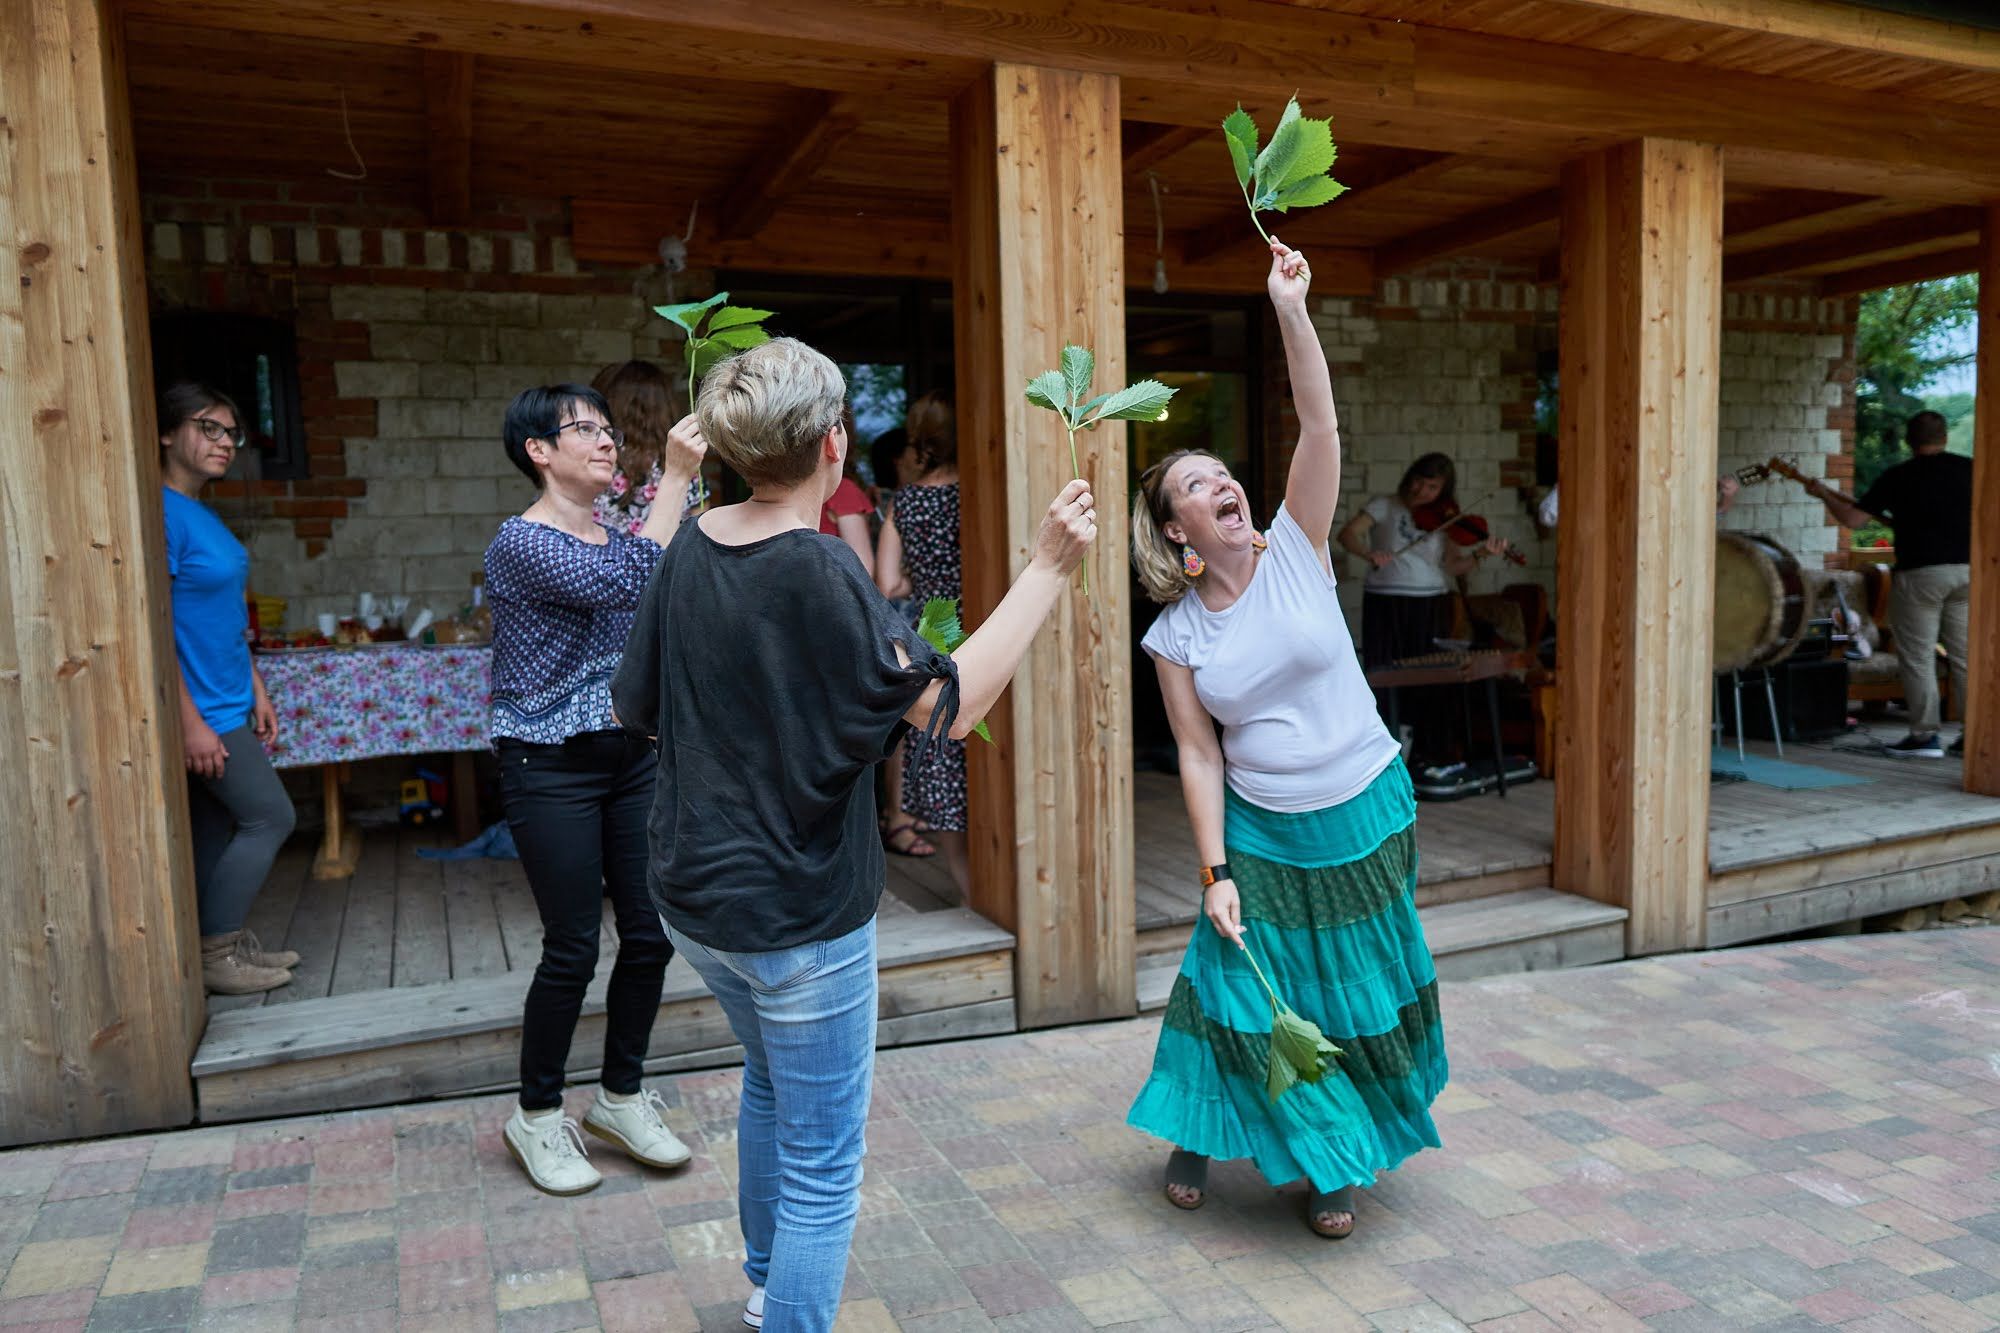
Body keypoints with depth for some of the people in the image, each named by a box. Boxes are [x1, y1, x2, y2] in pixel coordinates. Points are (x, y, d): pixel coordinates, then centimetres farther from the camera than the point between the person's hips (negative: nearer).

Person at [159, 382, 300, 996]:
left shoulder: (204, 514, 12)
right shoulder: (162, 511, -17)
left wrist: (256, 690, 17)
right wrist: (191, 720, -21)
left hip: (226, 704, 9)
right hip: (201, 711, -9)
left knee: (219, 829, 13)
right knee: (271, 816, -5)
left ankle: (224, 944, 23)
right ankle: (214, 952, 7)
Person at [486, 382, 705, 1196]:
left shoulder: (616, 536, 12)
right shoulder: (523, 542, -14)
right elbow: (628, 585, -29)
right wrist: (675, 477, -26)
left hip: (631, 755, 7)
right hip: (551, 768, -7)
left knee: (651, 934, 7)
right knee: (573, 947, -1)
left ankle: (621, 1097, 28)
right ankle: (537, 1115, 22)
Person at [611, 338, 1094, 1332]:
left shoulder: (693, 546, -1)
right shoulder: (819, 573, -23)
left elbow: (639, 707, 7)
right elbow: (948, 707, -24)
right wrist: (1048, 569, -21)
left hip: (693, 893, 9)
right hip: (800, 912, -8)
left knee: (772, 1078, 31)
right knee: (822, 1162, 8)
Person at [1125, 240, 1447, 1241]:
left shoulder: (1295, 550, -7)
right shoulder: (1175, 633, -6)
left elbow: (1319, 426, -19)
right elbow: (1198, 753, -6)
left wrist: (1291, 310, -28)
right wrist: (1213, 870, -11)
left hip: (1364, 816, 0)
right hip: (1260, 831, 0)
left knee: (1355, 994, 11)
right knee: (1236, 985, 4)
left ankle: (1339, 1162, 34)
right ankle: (1198, 1133, 32)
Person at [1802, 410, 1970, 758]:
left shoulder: (1898, 476, -5)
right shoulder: (1969, 468, 6)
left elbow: (1853, 518, -7)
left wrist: (1823, 494, 9)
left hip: (1921, 572, -4)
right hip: (1968, 569, 4)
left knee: (1918, 657, 2)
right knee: (1965, 655, 10)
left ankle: (1924, 736, 2)